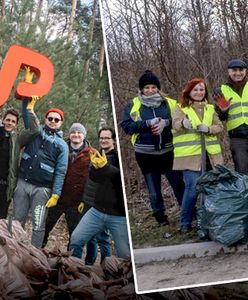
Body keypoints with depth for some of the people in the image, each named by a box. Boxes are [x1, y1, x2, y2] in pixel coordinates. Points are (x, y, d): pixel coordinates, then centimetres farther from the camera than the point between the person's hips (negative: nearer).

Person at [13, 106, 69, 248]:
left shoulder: (62, 145, 0)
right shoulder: (35, 131, 9)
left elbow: (60, 172, -2)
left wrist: (55, 195, -8)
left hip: (41, 189, -3)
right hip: (22, 183, 3)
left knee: (38, 225, -2)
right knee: (18, 220, 8)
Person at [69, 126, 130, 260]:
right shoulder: (98, 155, 10)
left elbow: (120, 176, -23)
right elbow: (94, 177, -4)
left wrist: (105, 166, -41)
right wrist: (95, 166, -26)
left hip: (118, 215, -4)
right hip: (97, 211, 5)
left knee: (124, 255, -2)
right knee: (75, 240, -4)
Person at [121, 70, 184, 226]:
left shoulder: (169, 103, 3)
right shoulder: (133, 105, 1)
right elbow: (126, 125, -8)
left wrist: (166, 122, -19)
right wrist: (148, 123, -18)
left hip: (168, 151, 0)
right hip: (146, 154, 0)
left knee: (179, 184, 4)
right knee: (154, 189, 10)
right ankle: (160, 216, 23)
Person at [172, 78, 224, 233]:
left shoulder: (210, 109, 16)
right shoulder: (181, 108, 2)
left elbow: (220, 126, 10)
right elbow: (176, 124, -16)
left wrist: (208, 129, -11)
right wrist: (183, 123, -39)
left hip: (210, 154, 5)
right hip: (190, 155, -4)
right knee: (193, 188, -12)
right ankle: (185, 223, 1)